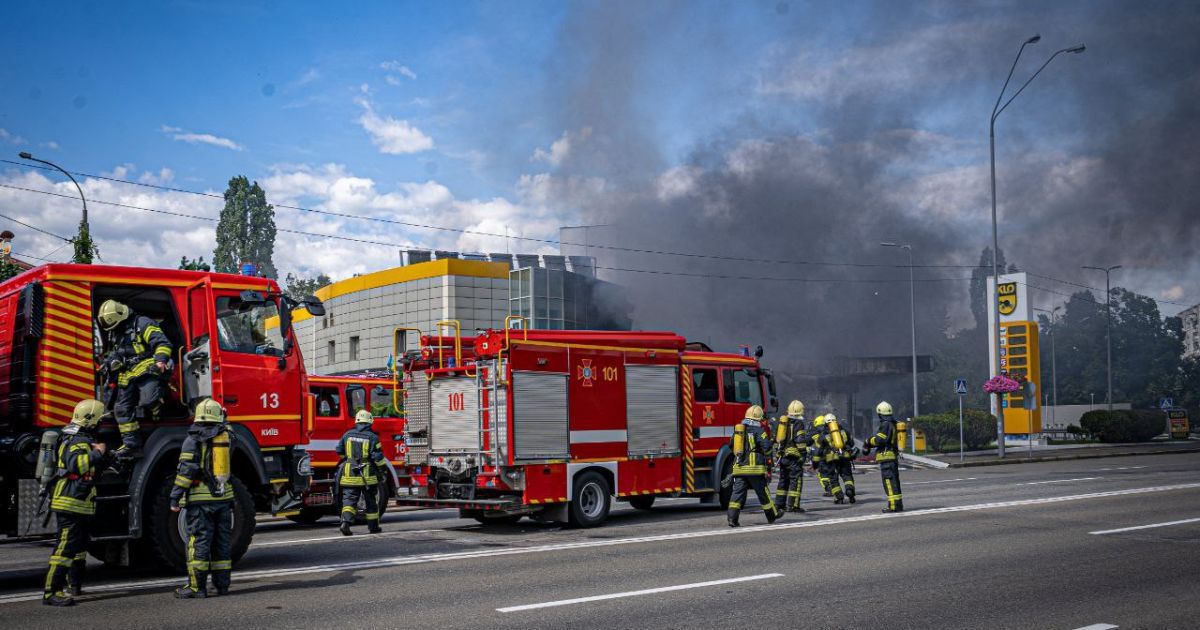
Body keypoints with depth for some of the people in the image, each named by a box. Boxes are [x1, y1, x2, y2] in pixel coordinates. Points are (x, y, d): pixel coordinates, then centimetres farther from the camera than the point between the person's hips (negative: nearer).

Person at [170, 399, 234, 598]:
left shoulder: (194, 439, -6)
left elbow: (186, 470, -12)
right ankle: (222, 584, 15)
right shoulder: (226, 436, 6)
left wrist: (175, 497, -10)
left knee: (199, 541, -2)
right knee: (223, 541, 10)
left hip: (200, 498, -4)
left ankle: (197, 586, -3)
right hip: (224, 497, 4)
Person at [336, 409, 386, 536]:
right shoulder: (372, 437, -9)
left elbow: (339, 451, 12)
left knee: (349, 499, 3)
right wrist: (382, 468, 4)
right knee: (371, 501, 12)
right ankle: (373, 526, 20)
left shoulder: (348, 434, 3)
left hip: (349, 474, 2)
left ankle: (346, 521, -19)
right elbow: (377, 456, -11)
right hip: (367, 476, -2)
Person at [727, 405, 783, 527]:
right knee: (763, 492, 8)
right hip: (754, 467, -5)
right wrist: (766, 457, 8)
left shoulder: (738, 429, 12)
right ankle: (772, 514, 24)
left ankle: (732, 517, -12)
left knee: (738, 492, 0)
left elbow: (731, 447, 22)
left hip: (738, 467, 5)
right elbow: (767, 446, -13)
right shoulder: (758, 430, -7)